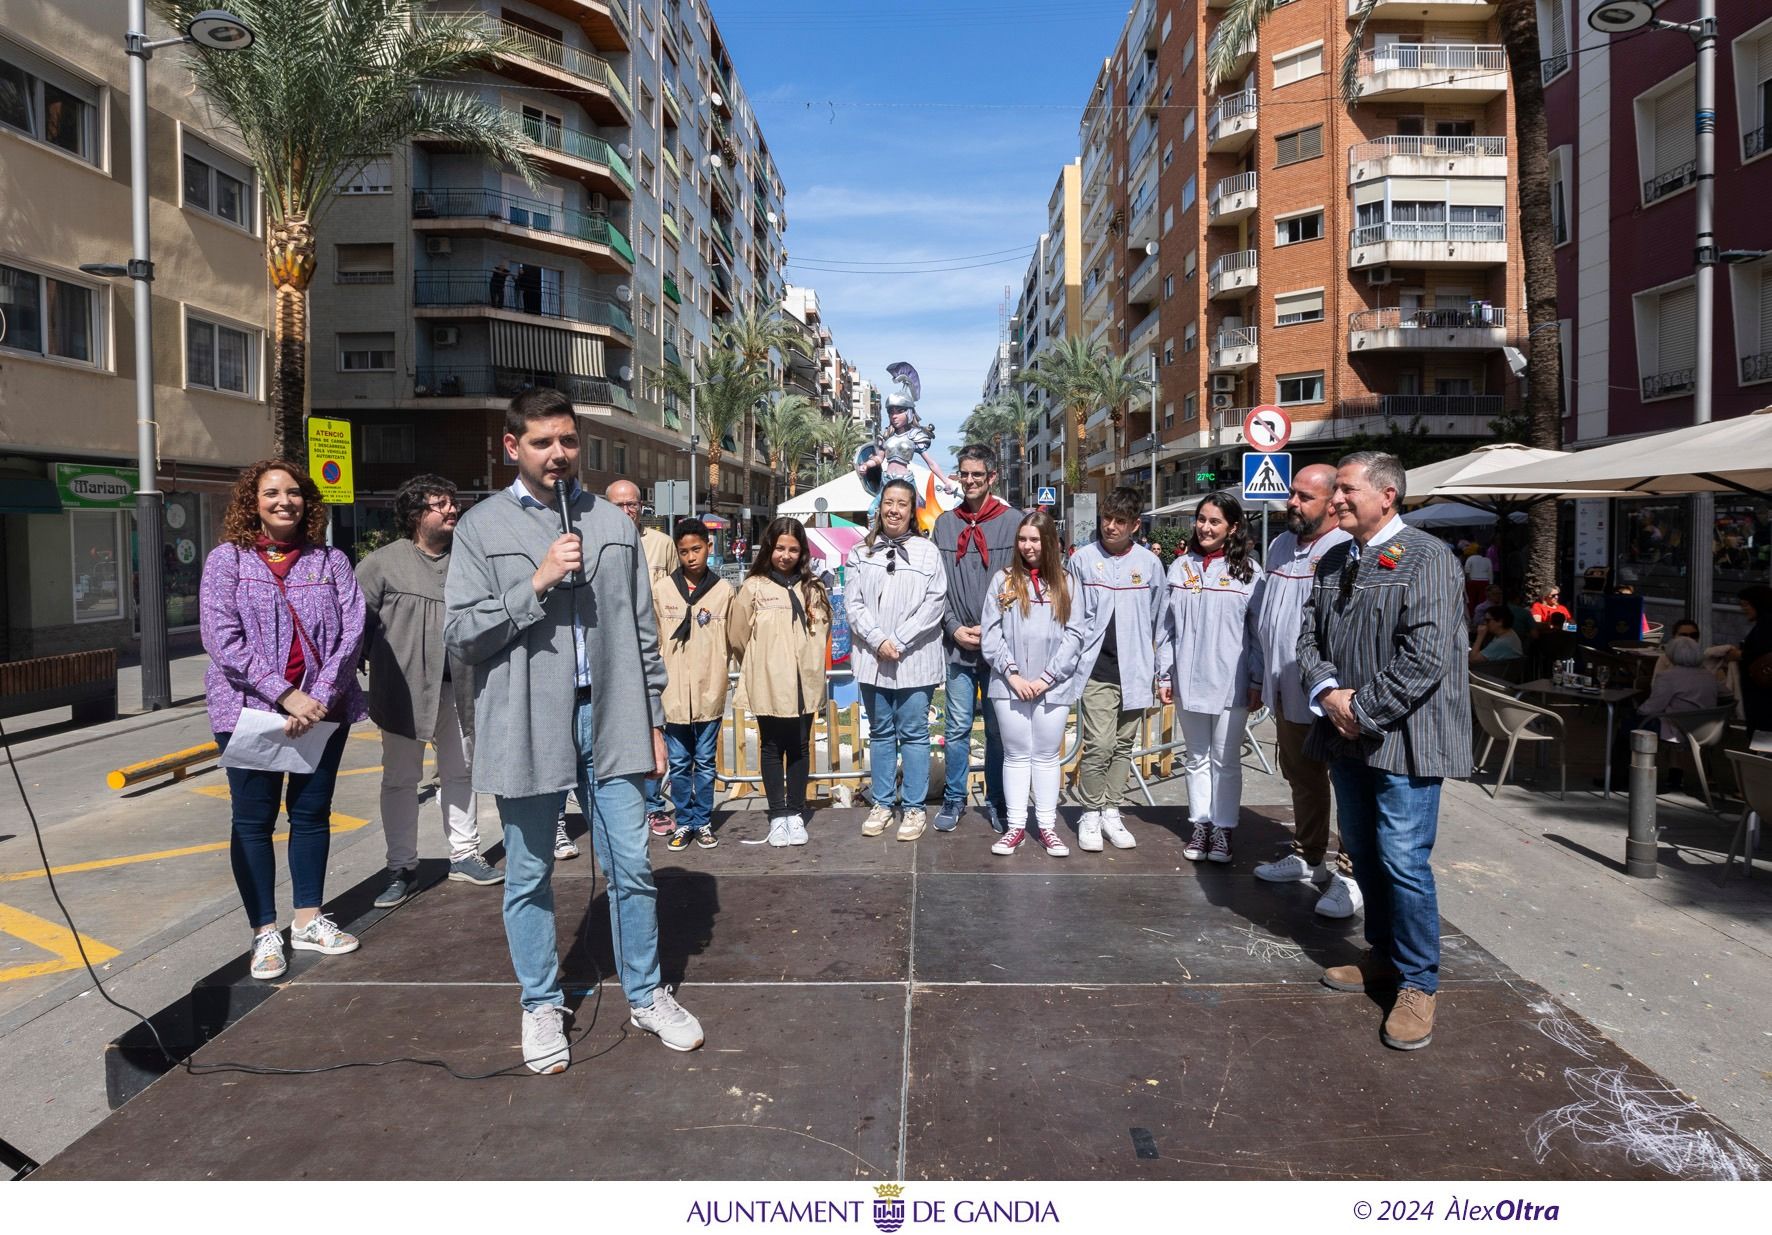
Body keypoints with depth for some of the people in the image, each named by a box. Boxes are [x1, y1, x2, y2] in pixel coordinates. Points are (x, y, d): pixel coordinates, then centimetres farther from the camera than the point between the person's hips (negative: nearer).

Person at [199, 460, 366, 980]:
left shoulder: (330, 561, 5)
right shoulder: (227, 560, -1)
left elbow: (352, 631, -3)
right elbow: (223, 639, -11)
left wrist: (321, 696, -16)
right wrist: (286, 695, -19)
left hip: (323, 709, 2)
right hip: (250, 710, -2)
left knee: (312, 814, 11)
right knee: (253, 821, 5)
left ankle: (308, 920, 25)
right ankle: (265, 933, 16)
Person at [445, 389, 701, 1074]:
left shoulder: (613, 522, 9)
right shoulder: (482, 527, 1)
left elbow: (642, 629, 11)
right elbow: (460, 633, -5)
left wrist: (652, 720, 9)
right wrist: (535, 584, -16)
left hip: (608, 718, 2)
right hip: (527, 724, -2)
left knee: (631, 866, 8)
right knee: (529, 876, 10)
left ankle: (647, 995, 26)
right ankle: (542, 1005, 29)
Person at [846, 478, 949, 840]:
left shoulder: (927, 552, 0)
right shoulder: (861, 552, 8)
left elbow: (935, 603, -6)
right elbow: (853, 602, 1)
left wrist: (900, 641, -12)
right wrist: (878, 640, -12)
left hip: (914, 660, -3)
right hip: (872, 658, 3)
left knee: (913, 733, 2)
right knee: (880, 732, 12)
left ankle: (914, 807, 12)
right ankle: (883, 803, 22)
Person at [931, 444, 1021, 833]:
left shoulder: (1014, 521, -1)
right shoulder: (945, 523, 9)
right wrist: (955, 628, -4)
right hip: (958, 645, 2)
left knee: (998, 728, 8)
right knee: (957, 727, 6)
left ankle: (997, 802, 21)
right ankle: (954, 799, 20)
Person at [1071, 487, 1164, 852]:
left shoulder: (1149, 563, 4)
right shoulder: (1083, 559, 0)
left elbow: (1158, 622, 9)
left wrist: (1160, 673, 9)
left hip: (1134, 671, 3)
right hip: (1096, 670, -2)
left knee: (1123, 746, 10)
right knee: (1099, 745, -7)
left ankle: (1111, 812, 23)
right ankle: (1090, 814, 8)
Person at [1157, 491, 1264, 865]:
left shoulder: (1248, 571, -3)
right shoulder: (1180, 566, 5)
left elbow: (1258, 631, -3)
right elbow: (1167, 626, 6)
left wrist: (1257, 682, -4)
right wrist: (1164, 674, 3)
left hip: (1230, 683, -3)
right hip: (1187, 680, 3)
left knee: (1226, 760, 6)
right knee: (1196, 757, 12)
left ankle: (1223, 829, 14)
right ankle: (1200, 825, 21)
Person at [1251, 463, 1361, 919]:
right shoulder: (1280, 546, 10)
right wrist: (1262, 676, 20)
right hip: (1288, 692, 9)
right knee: (1301, 778, 20)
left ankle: (1350, 873, 14)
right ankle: (1307, 856, 35)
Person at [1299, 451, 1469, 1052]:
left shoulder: (1427, 558, -12)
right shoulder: (1333, 562, 12)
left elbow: (1426, 657, -20)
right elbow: (1309, 636, 10)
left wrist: (1364, 710, -17)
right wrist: (1328, 693, -8)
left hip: (1403, 738, -7)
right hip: (1346, 733, 7)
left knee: (1403, 861, -5)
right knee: (1362, 851, 17)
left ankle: (1417, 984, 11)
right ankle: (1383, 954, 34)